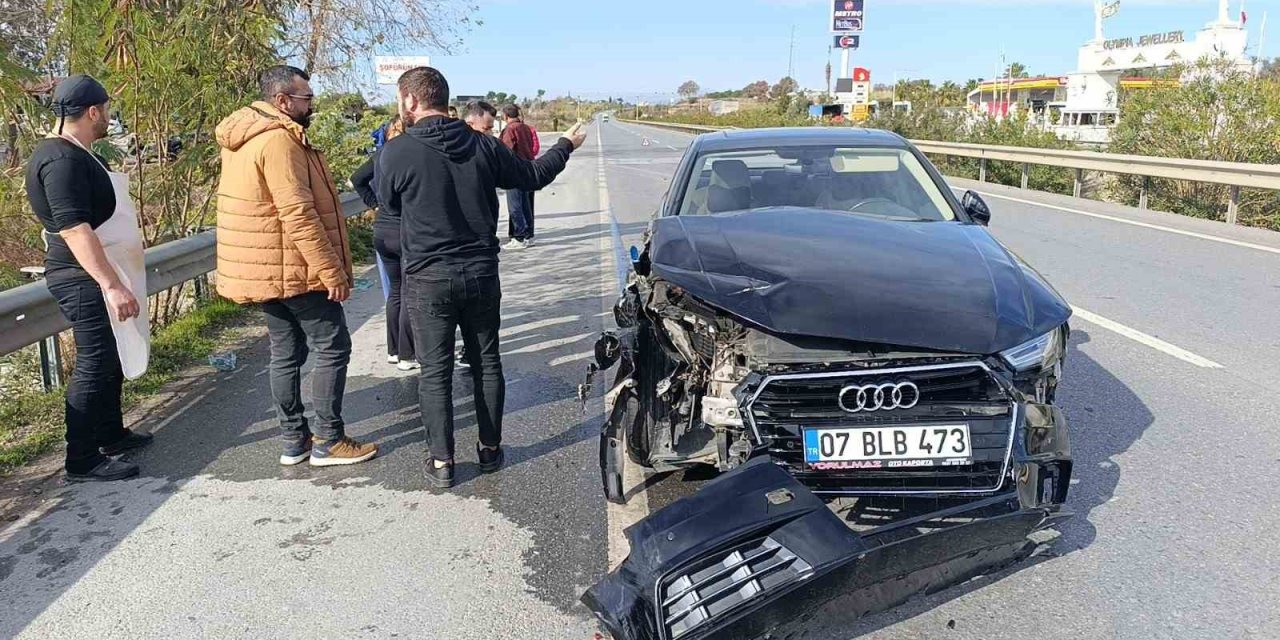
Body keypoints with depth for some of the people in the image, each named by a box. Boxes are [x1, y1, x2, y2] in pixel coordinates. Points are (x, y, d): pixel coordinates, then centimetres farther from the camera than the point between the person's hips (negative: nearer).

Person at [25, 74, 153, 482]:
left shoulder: (75, 154, 14)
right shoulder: (61, 159, -20)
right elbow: (73, 228, -29)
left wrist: (130, 238, 42)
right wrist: (111, 285, -36)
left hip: (95, 276, 11)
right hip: (85, 280, -11)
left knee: (110, 359, 18)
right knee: (94, 365, -7)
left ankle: (111, 434, 31)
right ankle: (83, 462, 0)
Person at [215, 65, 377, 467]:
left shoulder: (245, 138, 13)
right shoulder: (279, 140, -19)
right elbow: (299, 215, -25)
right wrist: (333, 271, -22)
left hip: (263, 270, 10)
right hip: (295, 270, -10)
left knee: (286, 352, 13)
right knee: (333, 348, 0)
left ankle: (294, 439, 20)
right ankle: (329, 442, 5)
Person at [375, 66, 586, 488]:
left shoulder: (396, 153, -12)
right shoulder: (482, 146, -2)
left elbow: (389, 203, 6)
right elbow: (533, 176, 11)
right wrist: (566, 146, 28)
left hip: (427, 279, -3)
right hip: (481, 274, 3)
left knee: (435, 371, 6)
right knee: (486, 362, 15)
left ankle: (441, 463, 10)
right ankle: (490, 449, 26)